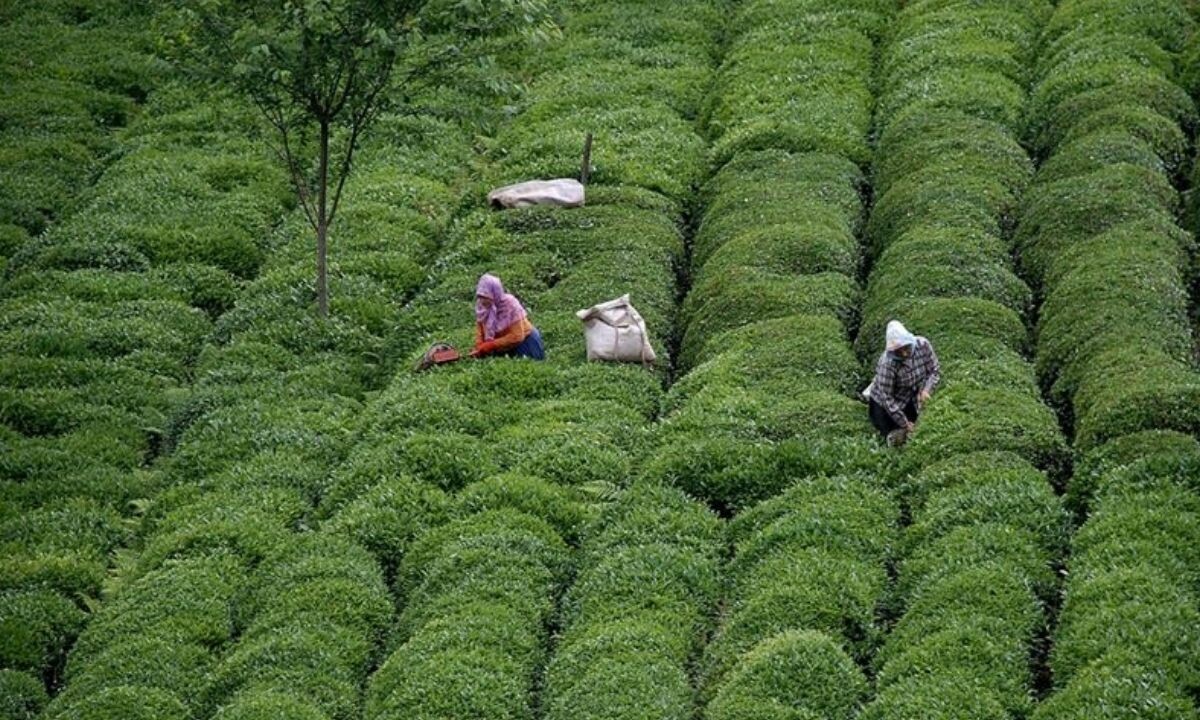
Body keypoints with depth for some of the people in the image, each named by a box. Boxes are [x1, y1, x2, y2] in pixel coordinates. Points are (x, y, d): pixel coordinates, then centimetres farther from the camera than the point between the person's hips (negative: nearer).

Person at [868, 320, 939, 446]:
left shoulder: (923, 345, -26)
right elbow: (886, 397, -29)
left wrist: (926, 390, -28)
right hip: (885, 402, -4)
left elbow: (935, 371, -10)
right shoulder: (888, 363, -38)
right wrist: (903, 423, -25)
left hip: (911, 399, 4)